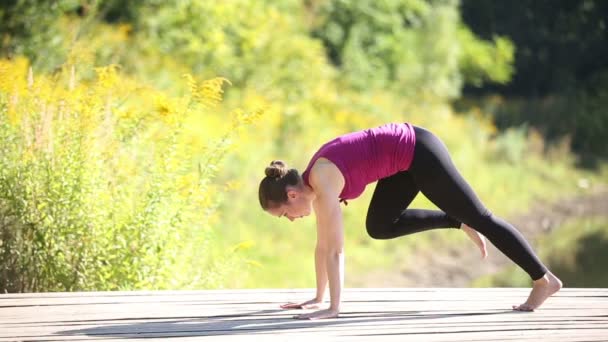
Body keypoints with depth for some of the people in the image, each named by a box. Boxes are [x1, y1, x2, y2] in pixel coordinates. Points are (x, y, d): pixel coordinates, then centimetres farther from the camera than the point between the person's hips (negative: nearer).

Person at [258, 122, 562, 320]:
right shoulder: (311, 183, 4)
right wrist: (319, 297, 15)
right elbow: (323, 245, 13)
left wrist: (333, 308, -23)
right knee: (378, 226, 9)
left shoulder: (323, 182, -22)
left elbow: (335, 249, -24)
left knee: (480, 217, 0)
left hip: (419, 153, -9)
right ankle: (460, 221, 17)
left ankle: (545, 279, 10)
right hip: (406, 157, 9)